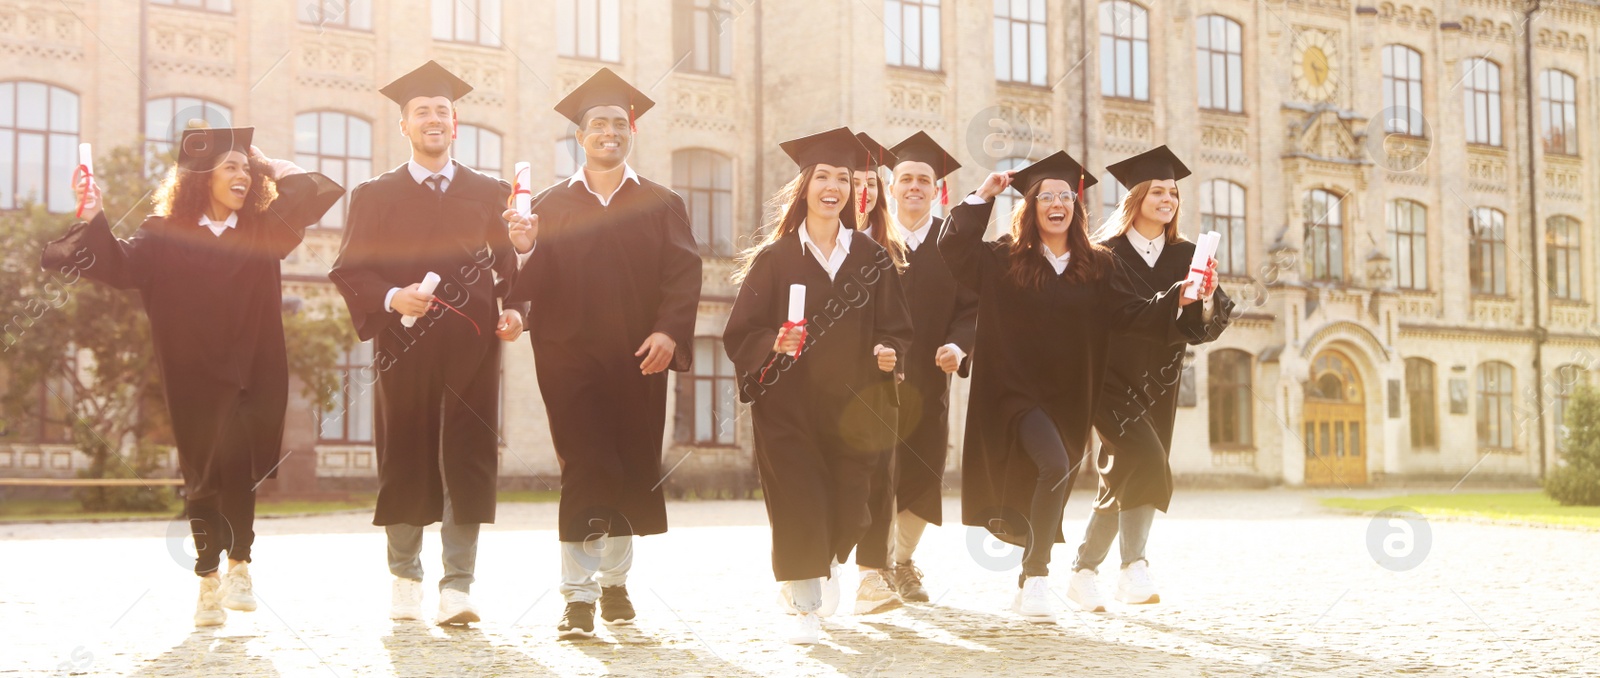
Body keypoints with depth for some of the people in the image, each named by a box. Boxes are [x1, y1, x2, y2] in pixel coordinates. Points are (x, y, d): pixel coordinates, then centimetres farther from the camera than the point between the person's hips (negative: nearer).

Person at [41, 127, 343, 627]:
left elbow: (315, 194, 5)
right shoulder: (166, 237, 2)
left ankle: (238, 563, 6)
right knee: (203, 476, 4)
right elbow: (119, 266, -10)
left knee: (237, 467, -11)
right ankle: (209, 581, 15)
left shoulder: (264, 232, 7)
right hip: (195, 378, -1)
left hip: (252, 375, 1)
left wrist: (271, 167, 10)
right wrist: (93, 220, -22)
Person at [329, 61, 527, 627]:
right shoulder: (374, 196, 10)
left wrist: (514, 311, -8)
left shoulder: (490, 194, 13)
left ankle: (457, 587, -5)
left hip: (472, 348, 0)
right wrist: (391, 299, -14)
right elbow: (349, 270, 4)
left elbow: (511, 266, 11)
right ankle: (404, 576, 22)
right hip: (405, 347, 0)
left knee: (467, 463, -7)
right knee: (406, 461, 5)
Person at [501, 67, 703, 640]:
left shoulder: (662, 205, 11)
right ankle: (578, 595, -6)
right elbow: (529, 285, 0)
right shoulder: (550, 206, 10)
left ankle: (614, 577, 25)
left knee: (630, 470, 8)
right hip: (570, 358, -1)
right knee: (584, 469, -8)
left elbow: (683, 275, -1)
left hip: (637, 358, 2)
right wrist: (522, 250, -21)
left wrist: (669, 331, -16)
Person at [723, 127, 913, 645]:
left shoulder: (872, 259, 6)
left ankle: (827, 568, 40)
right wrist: (774, 345, -22)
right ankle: (805, 607, 6)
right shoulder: (775, 258, 0)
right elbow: (740, 333, -3)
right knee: (798, 501, -8)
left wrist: (888, 352, -12)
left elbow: (897, 328, 9)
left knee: (846, 508, 7)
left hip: (852, 404, 2)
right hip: (789, 404, -2)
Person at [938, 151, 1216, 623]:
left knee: (1051, 484, 11)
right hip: (1015, 390, -4)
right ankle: (1037, 579, -18)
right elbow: (954, 248, -11)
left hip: (1069, 397, 4)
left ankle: (1027, 585, 31)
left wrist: (1176, 299, -15)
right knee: (1054, 466, -26)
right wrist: (982, 196, -10)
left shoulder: (1097, 267, 7)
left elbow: (1133, 313, 1)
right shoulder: (1004, 260, 0)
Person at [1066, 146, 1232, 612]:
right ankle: (1134, 568, -22)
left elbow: (1208, 326, -1)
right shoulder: (1105, 255, -4)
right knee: (1143, 457, -24)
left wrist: (1207, 304, -21)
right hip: (1111, 379, -5)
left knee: (1125, 478, 7)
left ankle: (1083, 573, 19)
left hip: (1156, 386, 5)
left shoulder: (1185, 257, 8)